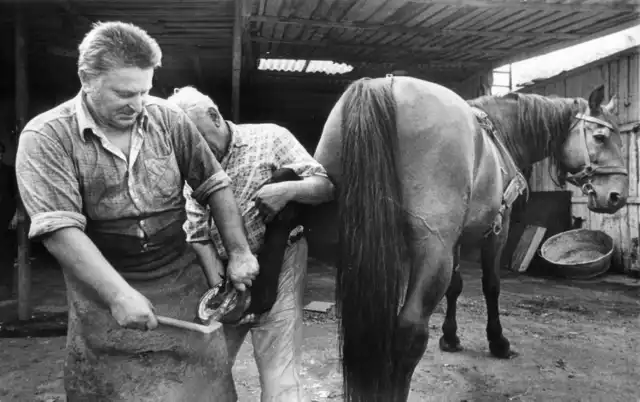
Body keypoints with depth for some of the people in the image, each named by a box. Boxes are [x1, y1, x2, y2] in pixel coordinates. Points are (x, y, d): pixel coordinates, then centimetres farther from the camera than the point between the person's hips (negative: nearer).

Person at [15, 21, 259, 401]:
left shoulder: (168, 118, -2)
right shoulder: (46, 137, -12)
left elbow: (214, 184, 4)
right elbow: (59, 228, -19)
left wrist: (238, 252, -1)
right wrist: (118, 294, -26)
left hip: (184, 281, 3)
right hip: (103, 292, -2)